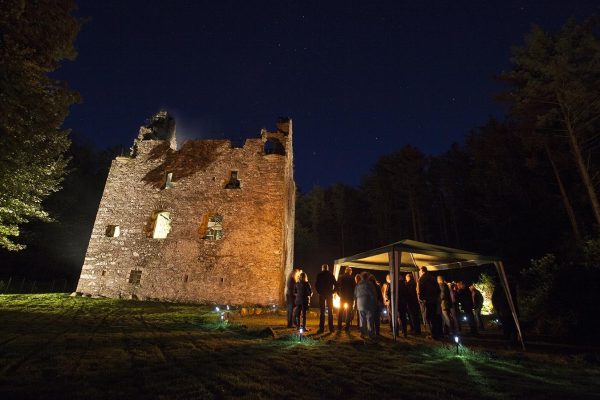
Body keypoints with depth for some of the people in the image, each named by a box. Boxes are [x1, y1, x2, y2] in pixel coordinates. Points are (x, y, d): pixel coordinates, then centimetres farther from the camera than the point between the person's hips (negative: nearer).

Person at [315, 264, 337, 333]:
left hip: (322, 294, -1)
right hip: (329, 295, 1)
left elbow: (316, 285, -9)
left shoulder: (319, 275, -3)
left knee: (322, 312, 2)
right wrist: (332, 291, 6)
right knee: (330, 311, 9)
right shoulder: (331, 275, 0)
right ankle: (331, 328, 9)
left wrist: (319, 292, 4)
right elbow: (336, 285, -3)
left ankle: (321, 328, -1)